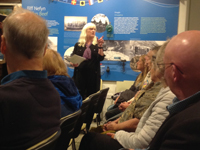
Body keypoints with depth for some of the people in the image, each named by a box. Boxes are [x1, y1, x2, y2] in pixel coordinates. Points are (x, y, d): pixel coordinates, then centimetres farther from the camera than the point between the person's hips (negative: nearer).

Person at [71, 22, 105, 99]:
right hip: (80, 73, 1)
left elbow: (101, 58, -4)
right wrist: (73, 63, -9)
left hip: (93, 74, 0)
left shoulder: (97, 45, 8)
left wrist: (100, 46, -14)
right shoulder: (78, 45, 11)